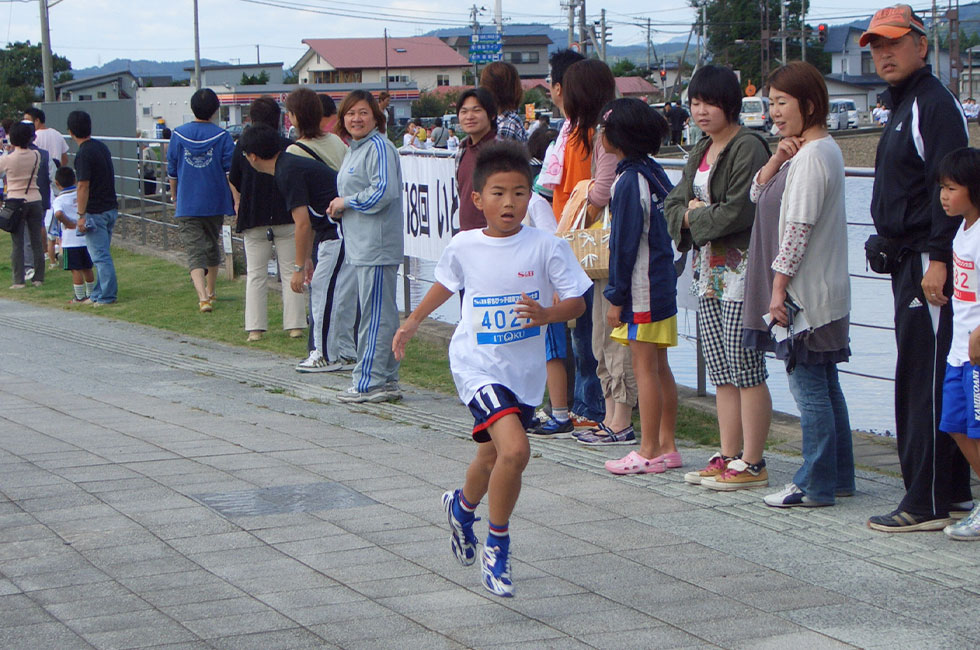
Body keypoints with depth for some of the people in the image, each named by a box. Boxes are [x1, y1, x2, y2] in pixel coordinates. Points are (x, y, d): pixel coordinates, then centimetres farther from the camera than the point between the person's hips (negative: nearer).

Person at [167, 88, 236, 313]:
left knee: (195, 252, -4)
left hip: (187, 205, -1)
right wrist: (237, 202, 1)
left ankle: (203, 296, -24)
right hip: (215, 203, 1)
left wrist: (175, 197, 21)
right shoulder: (222, 136, -7)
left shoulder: (178, 134, -2)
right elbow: (230, 172, -7)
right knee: (212, 246, 21)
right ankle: (210, 292, 36)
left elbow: (172, 172, 6)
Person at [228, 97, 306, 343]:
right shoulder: (288, 146, -4)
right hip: (286, 217, 0)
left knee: (255, 274, 4)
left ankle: (255, 328, -2)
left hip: (253, 218, 0)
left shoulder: (242, 146, -1)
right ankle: (294, 324, 4)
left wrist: (238, 204, 24)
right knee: (290, 272, 7)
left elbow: (234, 182, 8)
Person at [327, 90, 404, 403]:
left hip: (378, 245, -11)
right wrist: (338, 208, 7)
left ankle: (370, 382, -5)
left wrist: (346, 203, -10)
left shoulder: (379, 148, -12)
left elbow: (384, 191, -22)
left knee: (376, 314, -7)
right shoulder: (354, 149, 20)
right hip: (361, 245, 11)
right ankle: (387, 381, 18)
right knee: (380, 314, 13)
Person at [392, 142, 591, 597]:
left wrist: (546, 314, -27)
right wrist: (412, 323, 27)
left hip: (525, 372, 2)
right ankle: (497, 546, -4)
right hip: (478, 366, -2)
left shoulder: (546, 247, -10)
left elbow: (577, 302, -7)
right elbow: (445, 284, 16)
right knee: (514, 450, -23)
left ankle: (462, 506, 55)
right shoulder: (463, 247, -5)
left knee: (492, 459, 20)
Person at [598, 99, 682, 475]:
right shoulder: (656, 173, 9)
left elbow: (625, 243, -17)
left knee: (644, 369, -4)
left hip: (641, 288, -9)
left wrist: (615, 297, -12)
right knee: (659, 367, 13)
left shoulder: (629, 182, -16)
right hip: (663, 282, 9)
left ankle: (648, 453, 1)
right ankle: (666, 447, 18)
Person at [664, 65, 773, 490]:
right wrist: (689, 214, -6)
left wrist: (697, 217, -7)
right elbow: (675, 204, 16)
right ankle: (728, 457, 18)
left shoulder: (748, 149, -12)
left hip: (741, 272, -9)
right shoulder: (701, 152, 17)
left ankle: (752, 465, 0)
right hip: (708, 271, 9)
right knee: (722, 373, 12)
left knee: (746, 371, -5)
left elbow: (740, 211, -21)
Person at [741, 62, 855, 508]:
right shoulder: (807, 150, 16)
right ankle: (838, 476, 21)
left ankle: (815, 485, -1)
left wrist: (779, 287, -19)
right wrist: (778, 157, -2)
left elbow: (798, 228, -20)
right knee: (824, 387, 14)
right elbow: (758, 194, 15)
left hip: (804, 293, -10)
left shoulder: (811, 155, -16)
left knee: (809, 388, -5)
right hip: (821, 294, 10)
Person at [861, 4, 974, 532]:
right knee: (927, 383, 12)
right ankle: (953, 493, 18)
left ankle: (927, 504, -7)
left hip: (930, 263, -10)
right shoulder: (901, 107, 20)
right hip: (909, 264, 10)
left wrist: (938, 260, -23)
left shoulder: (935, 104, -12)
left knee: (923, 383, -10)